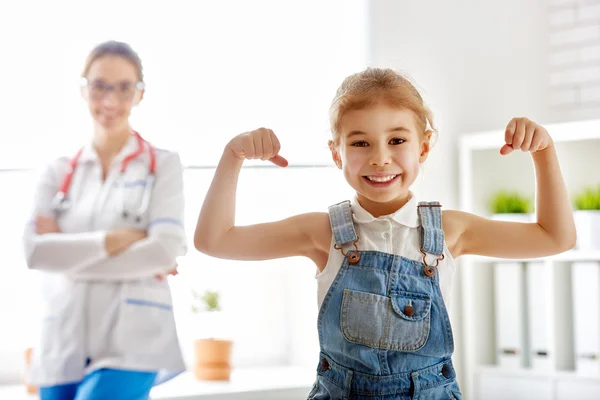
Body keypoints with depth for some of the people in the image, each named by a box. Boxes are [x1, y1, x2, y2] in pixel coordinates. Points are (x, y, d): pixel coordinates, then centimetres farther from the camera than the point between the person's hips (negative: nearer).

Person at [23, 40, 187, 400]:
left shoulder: (163, 165, 4)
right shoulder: (59, 173, 12)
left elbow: (165, 250, -9)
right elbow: (34, 250, -4)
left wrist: (70, 253, -7)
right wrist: (116, 240, -11)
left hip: (131, 343, -4)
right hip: (64, 346, 4)